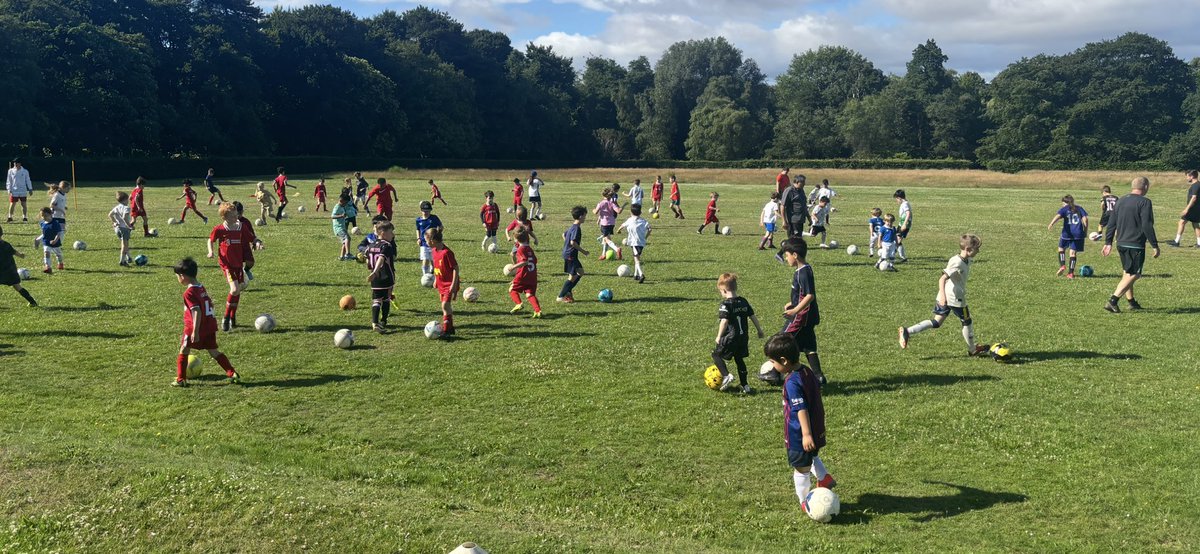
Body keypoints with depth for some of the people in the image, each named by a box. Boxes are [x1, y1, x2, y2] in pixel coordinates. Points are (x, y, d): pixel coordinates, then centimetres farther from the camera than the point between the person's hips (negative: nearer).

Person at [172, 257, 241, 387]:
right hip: (210, 325, 8)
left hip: (194, 327, -8)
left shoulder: (189, 292, -17)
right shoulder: (202, 288, 9)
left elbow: (197, 312, -23)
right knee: (214, 351, 13)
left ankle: (181, 379, 12)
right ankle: (233, 374, 7)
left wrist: (195, 331, -23)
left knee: (183, 352, 8)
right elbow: (210, 304, 18)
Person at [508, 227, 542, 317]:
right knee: (530, 294, 4)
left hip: (523, 276, -6)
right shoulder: (530, 249, 13)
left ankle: (519, 303, -9)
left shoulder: (521, 249, -10)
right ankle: (538, 310, -12)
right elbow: (535, 261, 18)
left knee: (512, 289, 12)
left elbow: (525, 261, -21)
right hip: (533, 276, 6)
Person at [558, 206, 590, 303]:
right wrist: (582, 251, -19)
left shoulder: (572, 227, 11)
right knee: (573, 276, -3)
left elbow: (564, 235, 26)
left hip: (567, 254, 10)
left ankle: (567, 291, 16)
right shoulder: (577, 228, -19)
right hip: (571, 255, -10)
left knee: (580, 272, 15)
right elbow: (573, 242, -28)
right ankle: (561, 296, 3)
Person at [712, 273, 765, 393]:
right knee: (739, 359, 20)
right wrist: (759, 330, 23)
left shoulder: (726, 304, -16)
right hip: (743, 338, 7)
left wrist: (719, 336, -16)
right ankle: (745, 386, 22)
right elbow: (753, 316, 12)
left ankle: (726, 375, -11)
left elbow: (724, 321, -23)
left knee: (716, 354, 9)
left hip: (730, 338, -7)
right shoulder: (743, 302, 7)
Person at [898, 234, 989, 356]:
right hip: (955, 298, -9)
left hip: (946, 297, 9)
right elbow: (942, 278, -29)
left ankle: (907, 331, -6)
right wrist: (942, 294, -40)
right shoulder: (957, 263, -22)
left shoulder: (967, 260, 8)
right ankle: (972, 349, 29)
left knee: (936, 322, 6)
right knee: (967, 322, 11)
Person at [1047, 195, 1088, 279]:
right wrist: (1085, 232, 9)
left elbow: (1058, 216, -16)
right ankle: (1071, 273, 2)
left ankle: (1062, 266, 4)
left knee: (1061, 248, 21)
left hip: (1067, 233, -2)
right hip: (1078, 234, 2)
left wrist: (1051, 224, -30)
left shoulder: (1064, 209, 4)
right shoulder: (1079, 209, 14)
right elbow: (1085, 219, 4)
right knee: (1073, 252, 4)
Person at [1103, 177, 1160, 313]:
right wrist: (1155, 246, -11)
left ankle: (1132, 302, 29)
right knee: (1133, 275, -3)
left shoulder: (1120, 201, 10)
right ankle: (1112, 301, -15)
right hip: (1136, 245, -8)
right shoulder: (1145, 202, -11)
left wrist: (1108, 243, 16)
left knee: (1127, 273, 19)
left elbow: (1112, 224, 12)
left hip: (1121, 244, 8)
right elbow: (1147, 226, -16)